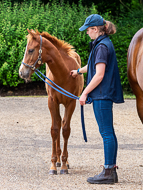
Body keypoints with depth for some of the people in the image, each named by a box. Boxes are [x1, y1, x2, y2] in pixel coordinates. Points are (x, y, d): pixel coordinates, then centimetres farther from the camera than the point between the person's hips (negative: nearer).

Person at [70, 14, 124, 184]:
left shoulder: (102, 46, -16)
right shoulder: (104, 44, 15)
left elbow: (99, 75, -21)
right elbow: (94, 66, 34)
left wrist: (85, 93, -15)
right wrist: (79, 71, 49)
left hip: (102, 95, -10)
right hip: (105, 95, 10)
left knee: (106, 132, -8)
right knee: (108, 132, 11)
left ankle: (108, 172, -7)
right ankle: (111, 170, 16)